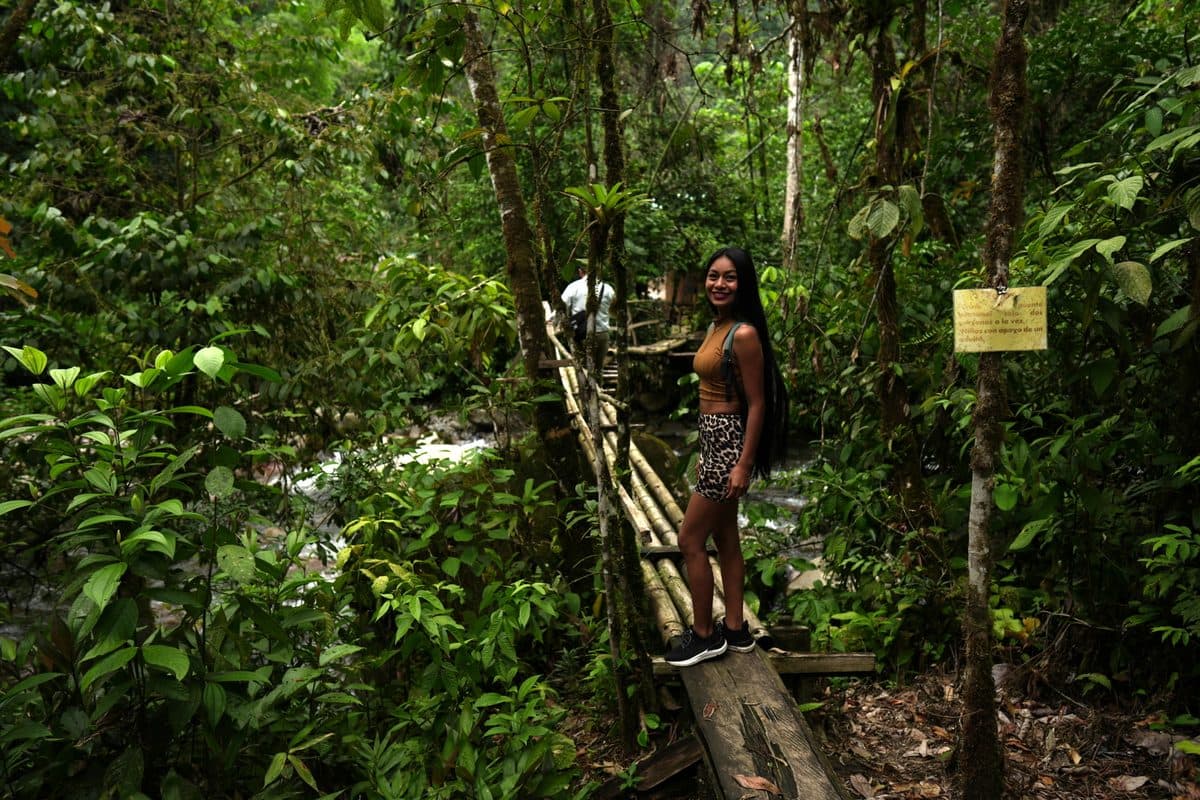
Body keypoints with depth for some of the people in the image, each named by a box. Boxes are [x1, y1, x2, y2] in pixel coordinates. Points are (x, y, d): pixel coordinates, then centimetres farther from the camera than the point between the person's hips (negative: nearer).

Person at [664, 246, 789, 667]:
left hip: (730, 444, -10)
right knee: (725, 538, 16)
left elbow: (757, 403, -17)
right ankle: (735, 630, 27)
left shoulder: (744, 334, -18)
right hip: (714, 441, 10)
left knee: (690, 540, -1)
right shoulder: (715, 327, 10)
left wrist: (744, 465, -19)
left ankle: (704, 635, 13)